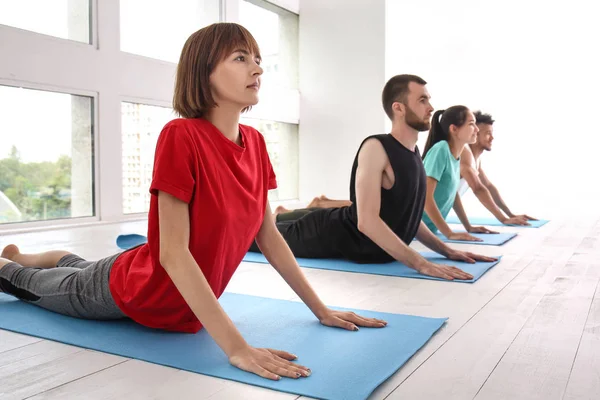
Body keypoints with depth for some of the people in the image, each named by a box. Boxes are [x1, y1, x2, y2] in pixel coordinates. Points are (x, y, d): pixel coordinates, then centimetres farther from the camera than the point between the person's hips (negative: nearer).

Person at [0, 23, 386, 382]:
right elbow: (173, 252, -34)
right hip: (134, 294, -6)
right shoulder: (181, 135, -32)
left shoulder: (256, 142, -11)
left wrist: (322, 310, -6)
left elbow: (269, 237, -5)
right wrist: (236, 346, -39)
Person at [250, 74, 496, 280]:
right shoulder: (376, 148, -27)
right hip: (333, 235, -8)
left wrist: (447, 251, 0)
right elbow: (367, 221, -34)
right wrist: (420, 264, -37)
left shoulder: (414, 153, 0)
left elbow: (407, 216, 9)